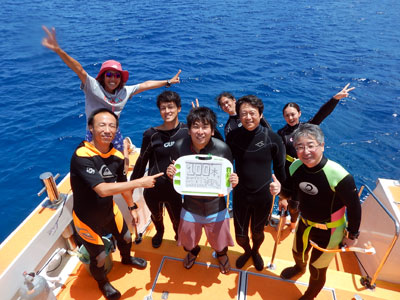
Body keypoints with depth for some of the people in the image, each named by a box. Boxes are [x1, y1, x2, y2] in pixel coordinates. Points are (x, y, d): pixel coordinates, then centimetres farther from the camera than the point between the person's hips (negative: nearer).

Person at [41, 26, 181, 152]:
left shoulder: (125, 91, 1)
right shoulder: (93, 87, -12)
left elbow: (146, 84, 9)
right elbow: (79, 69, -26)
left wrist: (168, 82, 15)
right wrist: (58, 50, -41)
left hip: (115, 135, 4)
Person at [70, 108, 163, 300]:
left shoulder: (117, 156, -11)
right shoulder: (81, 156, -32)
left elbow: (122, 184, 6)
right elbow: (102, 189, -40)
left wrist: (132, 207, 13)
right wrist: (140, 182, -37)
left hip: (109, 211, 6)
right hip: (87, 218, -6)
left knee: (125, 237, 25)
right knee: (99, 257, 10)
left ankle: (126, 259, 62)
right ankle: (102, 283, 46)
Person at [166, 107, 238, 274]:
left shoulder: (222, 148, -21)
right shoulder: (179, 147, -17)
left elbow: (229, 178, -6)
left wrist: (233, 182, -28)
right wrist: (171, 174, -25)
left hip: (216, 208, -1)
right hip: (190, 207, 1)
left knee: (219, 242, 24)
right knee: (189, 241, 26)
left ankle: (222, 254, 62)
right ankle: (192, 252, 65)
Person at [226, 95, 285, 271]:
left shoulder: (272, 138, -14)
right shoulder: (233, 137, -11)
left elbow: (280, 167, -2)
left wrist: (281, 187, -17)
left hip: (263, 196, 0)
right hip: (240, 195, 1)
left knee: (257, 232, 21)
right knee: (240, 236, 13)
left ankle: (256, 252, 56)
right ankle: (247, 251, 50)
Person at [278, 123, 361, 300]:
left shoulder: (339, 176, -34)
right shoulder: (296, 166, -19)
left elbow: (354, 207, -18)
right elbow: (289, 188, 3)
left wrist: (353, 235, -9)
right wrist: (283, 195, -15)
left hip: (329, 231, -5)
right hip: (304, 223, 5)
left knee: (317, 269, 15)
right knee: (298, 253, 31)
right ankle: (299, 268, 69)